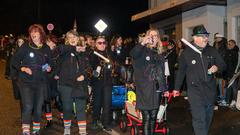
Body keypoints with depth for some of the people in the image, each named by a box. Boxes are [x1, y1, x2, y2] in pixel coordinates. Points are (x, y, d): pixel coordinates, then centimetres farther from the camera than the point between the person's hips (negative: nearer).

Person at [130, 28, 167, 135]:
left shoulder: (160, 53, 15)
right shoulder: (143, 50, -1)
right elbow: (133, 54, -24)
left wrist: (165, 88, 16)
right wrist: (142, 43, -36)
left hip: (157, 89, 5)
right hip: (145, 89, -5)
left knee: (153, 117, 11)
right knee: (146, 117, -4)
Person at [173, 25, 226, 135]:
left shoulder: (212, 51, 3)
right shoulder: (186, 53, -4)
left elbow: (223, 64, 12)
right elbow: (181, 71, 3)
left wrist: (217, 67, -12)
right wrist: (177, 88, 9)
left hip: (210, 90, 4)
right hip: (195, 90, -4)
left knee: (208, 117, 17)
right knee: (199, 119, -9)